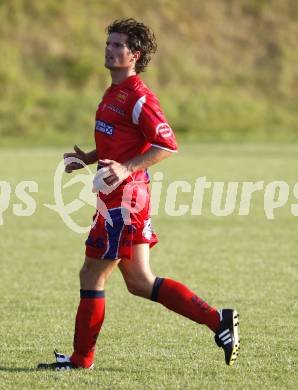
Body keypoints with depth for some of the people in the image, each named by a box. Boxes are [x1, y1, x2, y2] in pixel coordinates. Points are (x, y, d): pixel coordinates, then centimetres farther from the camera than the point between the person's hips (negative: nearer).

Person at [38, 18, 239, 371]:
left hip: (124, 199, -10)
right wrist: (87, 159, 12)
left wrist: (127, 168, -28)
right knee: (139, 282, 11)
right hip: (120, 199, 10)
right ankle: (218, 321, 10)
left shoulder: (138, 98, -14)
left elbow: (167, 144, -20)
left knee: (92, 275, -2)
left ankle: (81, 358, 8)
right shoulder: (114, 94, 17)